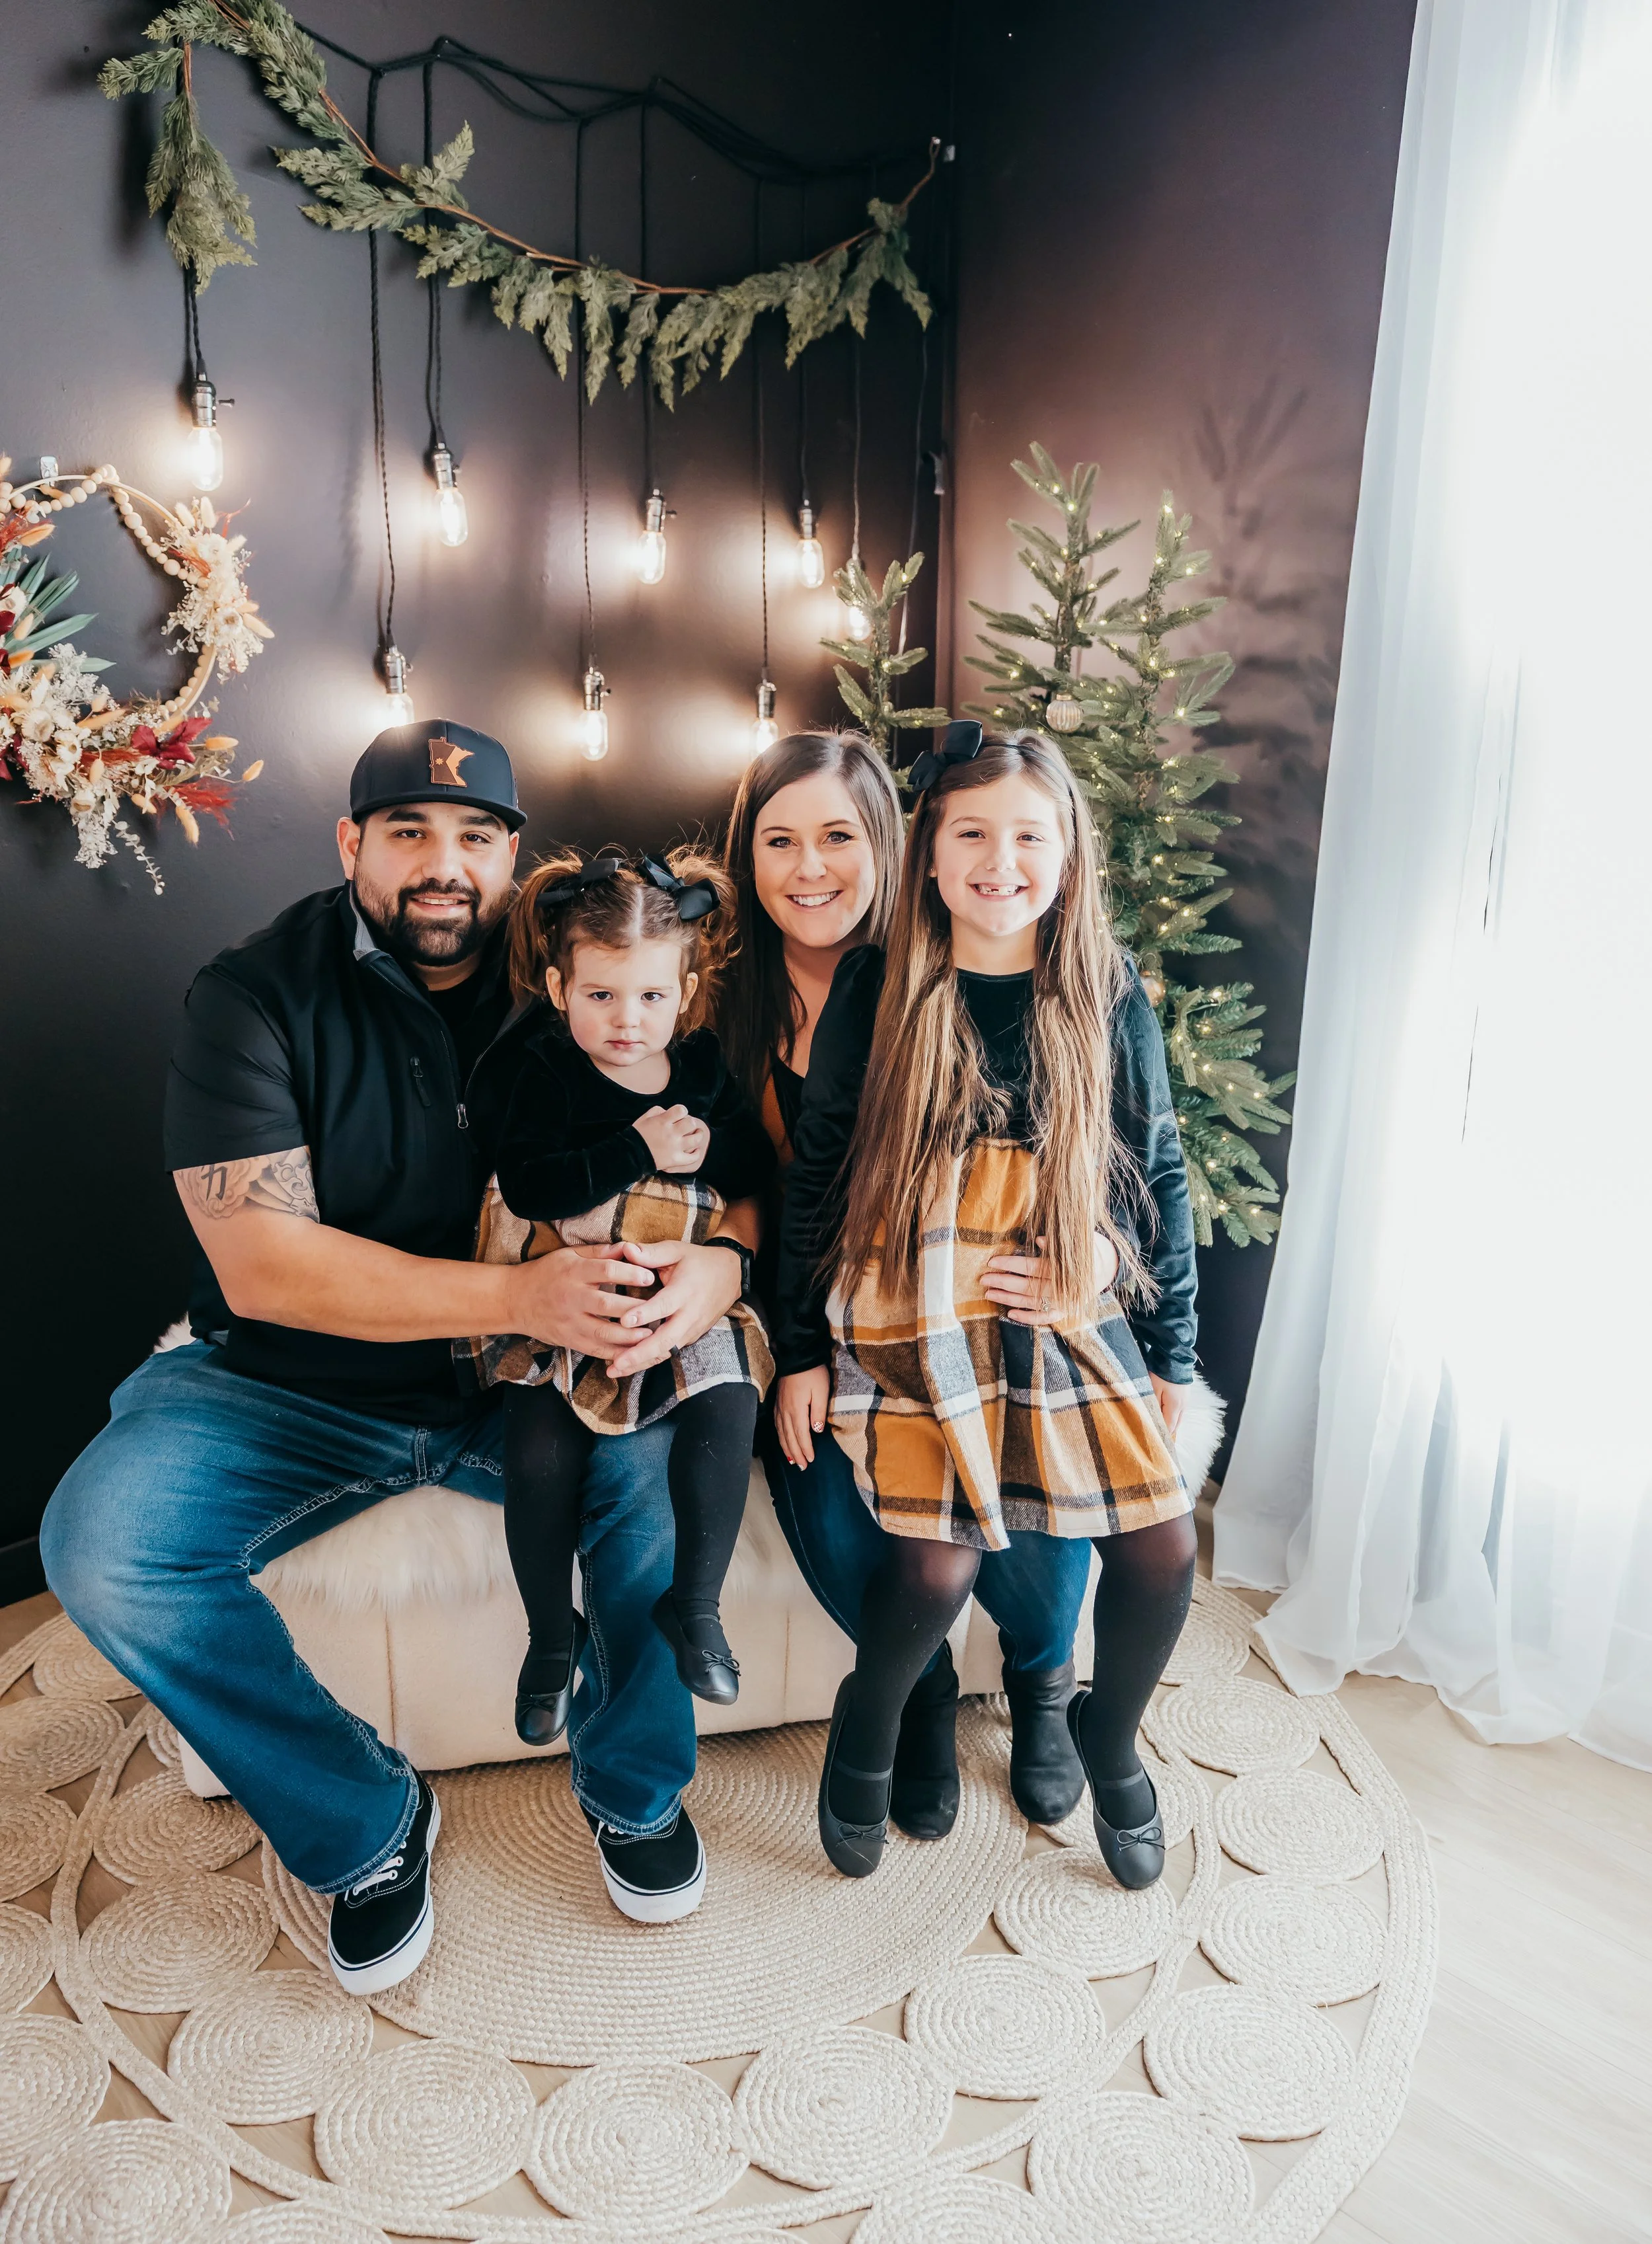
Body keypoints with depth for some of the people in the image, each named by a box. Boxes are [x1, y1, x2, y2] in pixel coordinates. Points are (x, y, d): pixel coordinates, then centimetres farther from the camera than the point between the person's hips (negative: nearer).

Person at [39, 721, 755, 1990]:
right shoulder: (258, 994, -9)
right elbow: (262, 1265, -20)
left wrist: (716, 1269, -30)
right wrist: (522, 1296, -32)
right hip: (294, 1385, 0)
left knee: (675, 1462, -25)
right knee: (102, 1544, -22)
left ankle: (635, 1784, 5)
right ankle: (367, 1823, 2)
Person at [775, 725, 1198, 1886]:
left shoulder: (1109, 995, 3)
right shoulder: (876, 990, -3)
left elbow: (1157, 1171, 8)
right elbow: (816, 1170, 2)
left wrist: (1178, 1348, 7)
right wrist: (803, 1350, 1)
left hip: (1066, 1318, 3)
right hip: (910, 1322, -2)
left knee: (1165, 1545, -6)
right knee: (935, 1565, -15)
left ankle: (1110, 1737, 27)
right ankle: (866, 1736, 20)